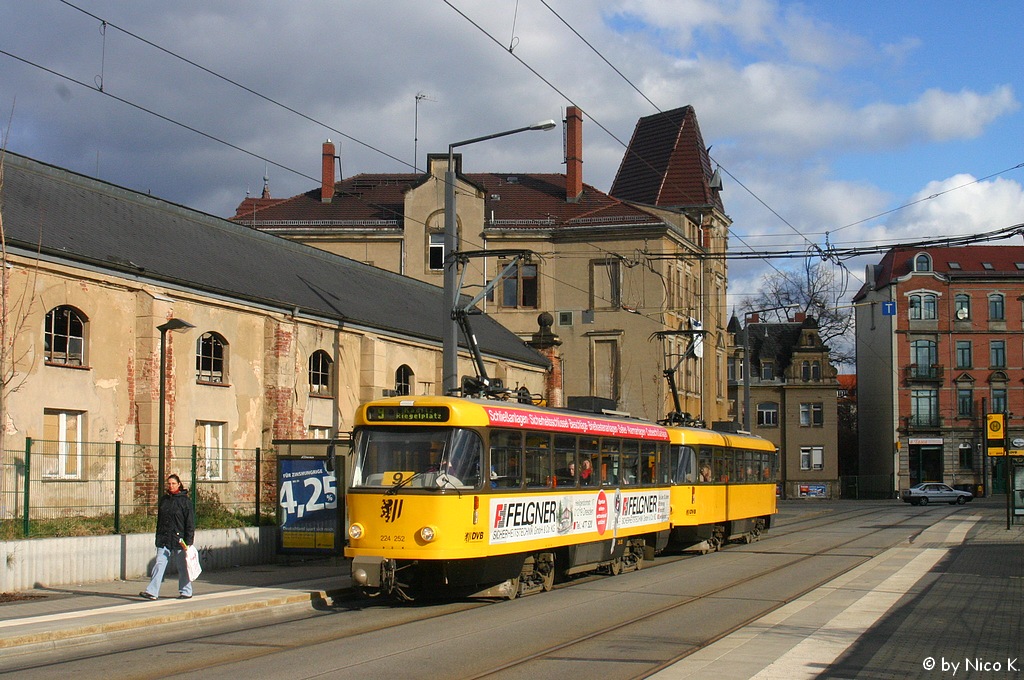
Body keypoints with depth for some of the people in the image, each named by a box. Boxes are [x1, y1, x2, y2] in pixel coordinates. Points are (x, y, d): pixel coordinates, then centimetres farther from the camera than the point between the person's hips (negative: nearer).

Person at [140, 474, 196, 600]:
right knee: (159, 564, -4)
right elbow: (159, 520, 17)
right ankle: (152, 592, -9)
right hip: (164, 540, 4)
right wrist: (158, 537, 14)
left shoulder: (185, 501, -4)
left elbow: (190, 522, -6)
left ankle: (186, 591, 16)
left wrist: (188, 541, -12)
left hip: (179, 539, -4)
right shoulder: (164, 500, 12)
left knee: (182, 567, 4)